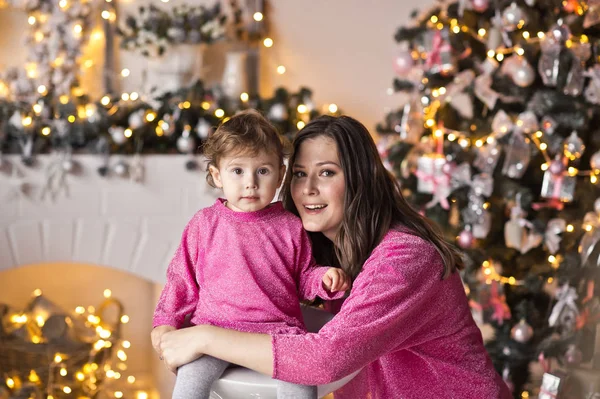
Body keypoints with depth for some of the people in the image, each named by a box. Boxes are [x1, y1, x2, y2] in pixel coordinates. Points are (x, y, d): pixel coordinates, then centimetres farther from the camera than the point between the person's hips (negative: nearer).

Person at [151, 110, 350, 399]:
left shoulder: (290, 227, 8)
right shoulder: (204, 224, 7)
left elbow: (303, 277, 17)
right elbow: (183, 278, 14)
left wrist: (324, 278, -4)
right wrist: (166, 321, 5)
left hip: (277, 330, 0)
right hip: (216, 327, 0)